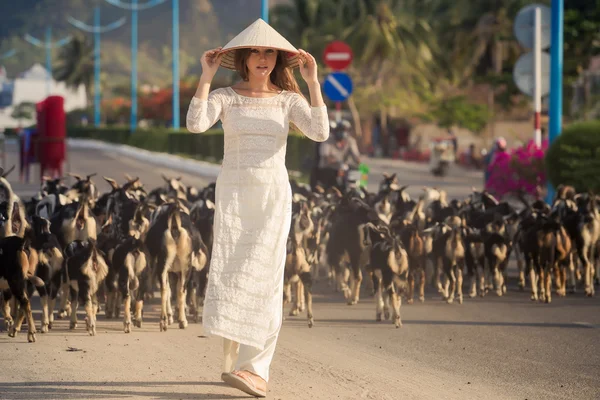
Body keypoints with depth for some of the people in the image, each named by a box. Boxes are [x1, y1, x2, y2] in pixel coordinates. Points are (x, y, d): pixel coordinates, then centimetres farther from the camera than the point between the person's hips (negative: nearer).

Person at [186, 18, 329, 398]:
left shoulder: (288, 100, 4)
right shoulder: (225, 96, 2)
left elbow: (320, 132, -14)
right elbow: (196, 124, -18)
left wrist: (313, 80, -15)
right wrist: (206, 77, -17)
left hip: (274, 196, 0)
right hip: (233, 194, 0)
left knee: (263, 277, -10)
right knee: (230, 273, -7)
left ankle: (252, 367, -12)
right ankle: (236, 361, 3)